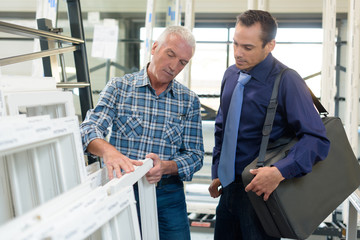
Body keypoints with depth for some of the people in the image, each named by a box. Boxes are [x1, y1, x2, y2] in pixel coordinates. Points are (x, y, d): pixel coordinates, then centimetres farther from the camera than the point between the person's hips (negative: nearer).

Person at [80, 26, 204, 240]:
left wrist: (165, 167, -20)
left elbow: (195, 156, 2)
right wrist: (108, 150, -36)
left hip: (168, 197, 2)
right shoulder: (119, 87, 0)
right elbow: (90, 128, -13)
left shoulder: (189, 101, 4)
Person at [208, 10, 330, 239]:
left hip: (262, 189, -6)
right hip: (229, 187, 6)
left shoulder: (286, 81, -17)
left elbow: (317, 139, -22)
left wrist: (280, 171, -33)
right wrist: (217, 172, 13)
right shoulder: (231, 75, 4)